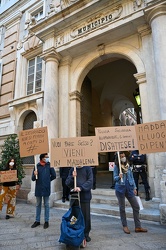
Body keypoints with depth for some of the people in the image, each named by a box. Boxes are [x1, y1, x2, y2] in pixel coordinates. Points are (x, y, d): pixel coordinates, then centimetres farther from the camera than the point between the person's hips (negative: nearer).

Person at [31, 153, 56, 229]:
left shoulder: (49, 165, -7)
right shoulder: (37, 166, -6)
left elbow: (54, 176, 1)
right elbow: (33, 179, -3)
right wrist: (35, 175, -23)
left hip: (46, 188, -1)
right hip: (38, 189, 2)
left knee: (46, 205, 10)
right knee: (38, 205, 16)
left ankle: (46, 221, 23)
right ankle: (37, 221, 30)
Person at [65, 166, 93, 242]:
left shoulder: (88, 168, -2)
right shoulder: (72, 170, 5)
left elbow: (90, 181, -12)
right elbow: (67, 183, 3)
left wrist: (81, 188, -23)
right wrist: (72, 177, -16)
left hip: (85, 196, -2)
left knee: (86, 215, 7)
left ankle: (86, 234, 26)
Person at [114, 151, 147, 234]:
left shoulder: (128, 166, 7)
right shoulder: (116, 167, -6)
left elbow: (131, 177, 12)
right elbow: (115, 178, -7)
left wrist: (134, 187, 9)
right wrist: (119, 177, -29)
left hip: (129, 188, 5)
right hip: (120, 188, -4)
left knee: (136, 206, 6)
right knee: (122, 208, 7)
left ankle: (138, 227, 18)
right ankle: (125, 226, 23)